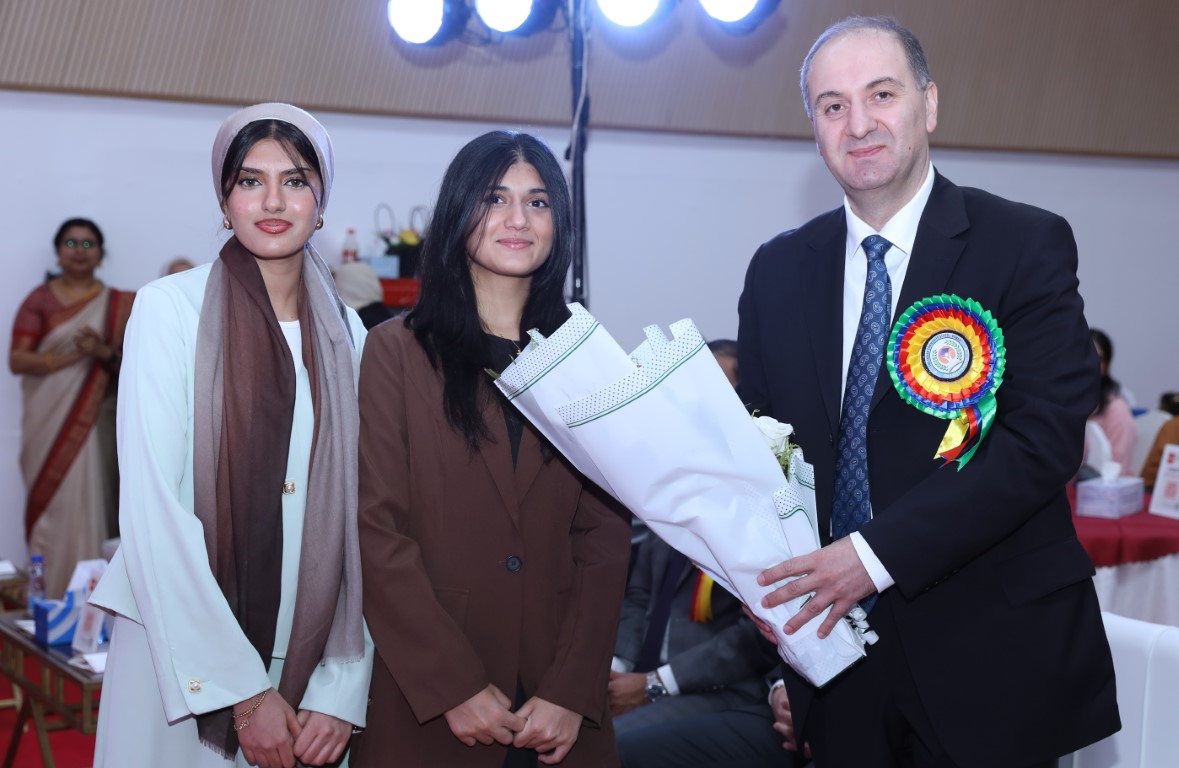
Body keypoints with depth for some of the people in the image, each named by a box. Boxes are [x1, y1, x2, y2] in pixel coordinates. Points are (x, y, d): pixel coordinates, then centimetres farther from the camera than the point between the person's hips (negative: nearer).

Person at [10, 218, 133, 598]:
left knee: (89, 507, -3)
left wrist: (104, 352, -14)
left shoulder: (117, 304, 9)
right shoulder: (40, 299, 3)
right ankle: (51, 598, -2)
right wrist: (68, 356, -16)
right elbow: (17, 360, -4)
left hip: (95, 422, 1)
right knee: (54, 506, -6)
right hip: (50, 423, -1)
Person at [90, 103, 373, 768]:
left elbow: (358, 517, 2)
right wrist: (241, 689, -15)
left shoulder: (347, 334, 6)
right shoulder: (171, 308, -5)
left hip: (309, 658, 3)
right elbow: (152, 506, -12)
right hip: (182, 655, -3)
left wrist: (341, 690, -8)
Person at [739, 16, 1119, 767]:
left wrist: (878, 552, -20)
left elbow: (1045, 436, -15)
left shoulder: (1027, 246, -6)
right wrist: (765, 577, -7)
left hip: (987, 655, -3)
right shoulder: (778, 271, 7)